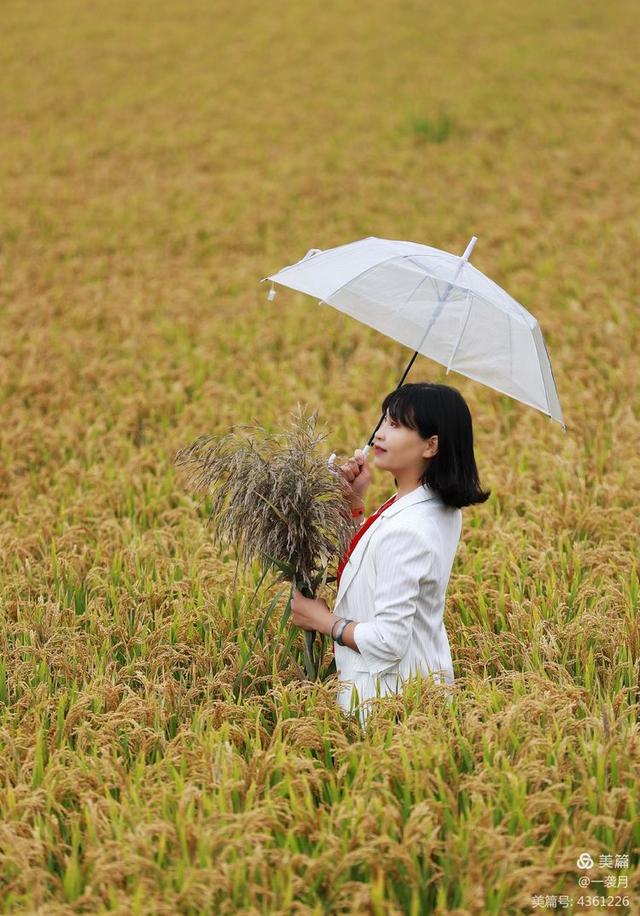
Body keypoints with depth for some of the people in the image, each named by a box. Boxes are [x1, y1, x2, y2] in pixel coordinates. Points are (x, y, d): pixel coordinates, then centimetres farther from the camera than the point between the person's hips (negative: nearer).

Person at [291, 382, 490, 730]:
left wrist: (322, 620, -12)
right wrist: (355, 502, 4)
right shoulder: (443, 509, 2)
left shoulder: (403, 530, -27)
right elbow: (376, 569, 16)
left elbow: (389, 642, -26)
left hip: (389, 697, -9)